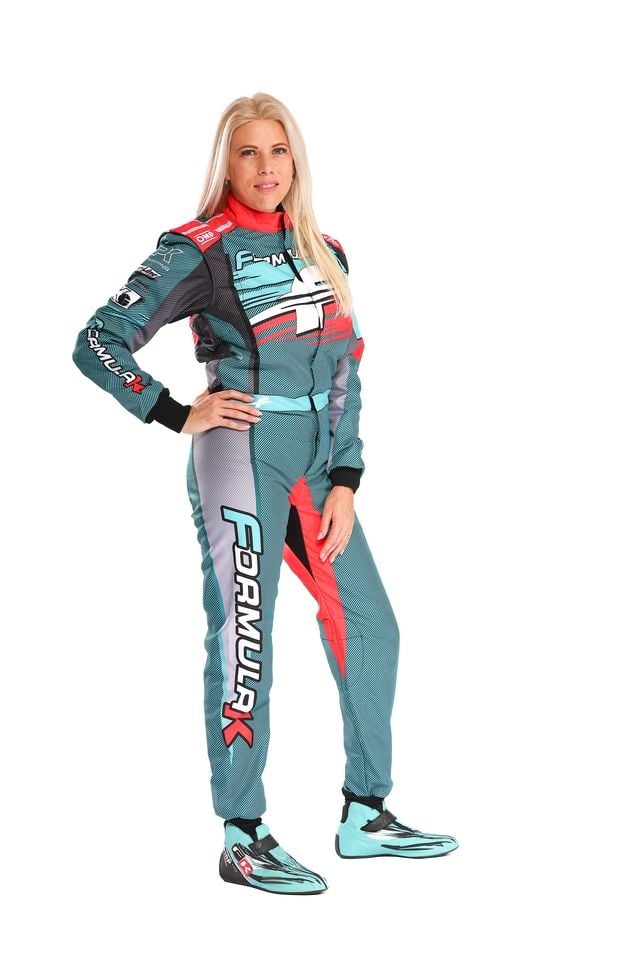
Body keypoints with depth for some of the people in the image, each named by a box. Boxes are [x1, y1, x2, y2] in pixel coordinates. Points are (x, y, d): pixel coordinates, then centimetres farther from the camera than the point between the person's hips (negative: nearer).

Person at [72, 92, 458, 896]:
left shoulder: (323, 252, 13)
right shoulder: (198, 250, -4)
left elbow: (345, 372, 13)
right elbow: (97, 343, -6)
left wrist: (344, 482, 4)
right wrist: (179, 415, -7)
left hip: (316, 461, 7)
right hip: (243, 454, -7)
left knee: (370, 625, 9)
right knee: (244, 641, -5)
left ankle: (365, 815, 21)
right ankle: (242, 843, 5)